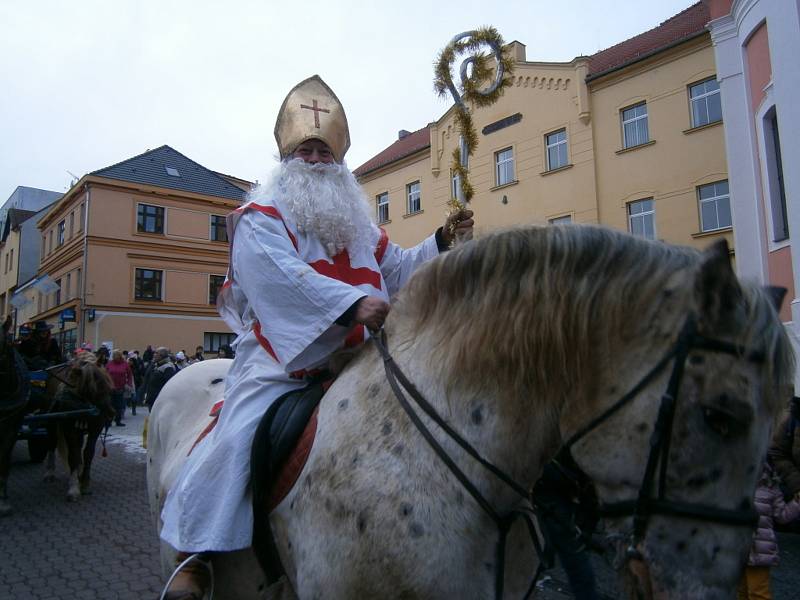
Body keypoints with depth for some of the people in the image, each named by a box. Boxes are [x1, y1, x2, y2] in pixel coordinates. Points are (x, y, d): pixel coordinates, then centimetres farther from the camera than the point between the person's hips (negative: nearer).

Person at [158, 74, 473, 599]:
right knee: (236, 440, -23)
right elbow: (284, 277, -22)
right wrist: (352, 305, -34)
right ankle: (196, 557, -4)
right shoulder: (260, 219, -3)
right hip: (280, 364, -6)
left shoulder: (357, 222, 20)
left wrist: (441, 243, 7)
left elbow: (396, 270, 22)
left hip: (354, 361, 6)